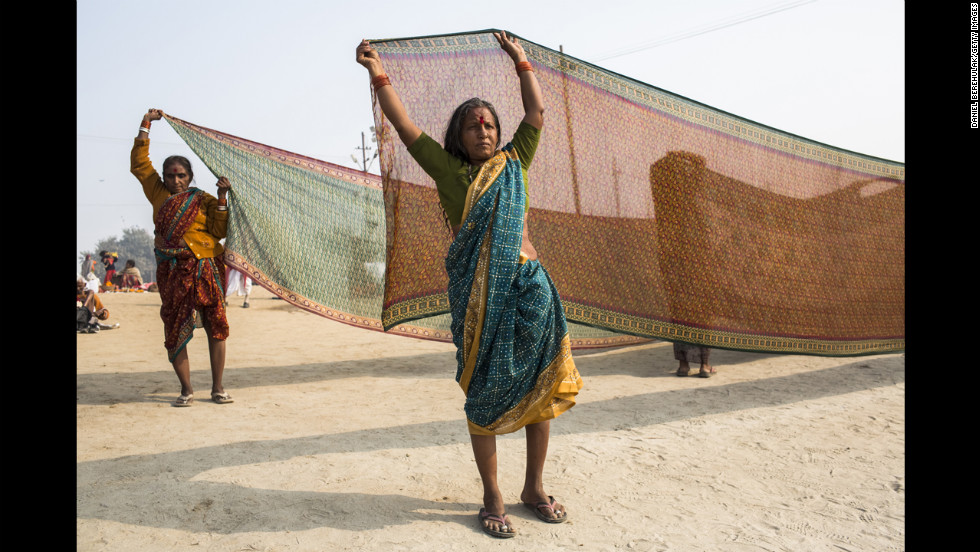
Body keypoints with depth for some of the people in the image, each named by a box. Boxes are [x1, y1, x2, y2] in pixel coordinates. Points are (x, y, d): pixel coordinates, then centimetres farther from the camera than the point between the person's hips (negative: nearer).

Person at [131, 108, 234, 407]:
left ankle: (217, 388, 8)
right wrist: (146, 124, 14)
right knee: (174, 331, 1)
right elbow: (139, 163, 14)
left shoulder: (204, 200, 5)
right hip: (172, 272, 2)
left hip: (205, 269, -1)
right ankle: (186, 390, 13)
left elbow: (219, 231, -3)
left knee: (216, 327, -2)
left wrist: (222, 198, -10)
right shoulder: (159, 194, 11)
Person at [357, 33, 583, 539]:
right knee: (485, 393, 3)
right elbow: (405, 127, 6)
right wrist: (377, 74, 5)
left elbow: (536, 111, 24)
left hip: (529, 284, 3)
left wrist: (521, 61, 30)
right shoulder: (449, 170, 8)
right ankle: (492, 498, 15)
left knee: (540, 387, 6)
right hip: (477, 291, -3)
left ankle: (534, 488, 22)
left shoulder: (514, 163, 16)